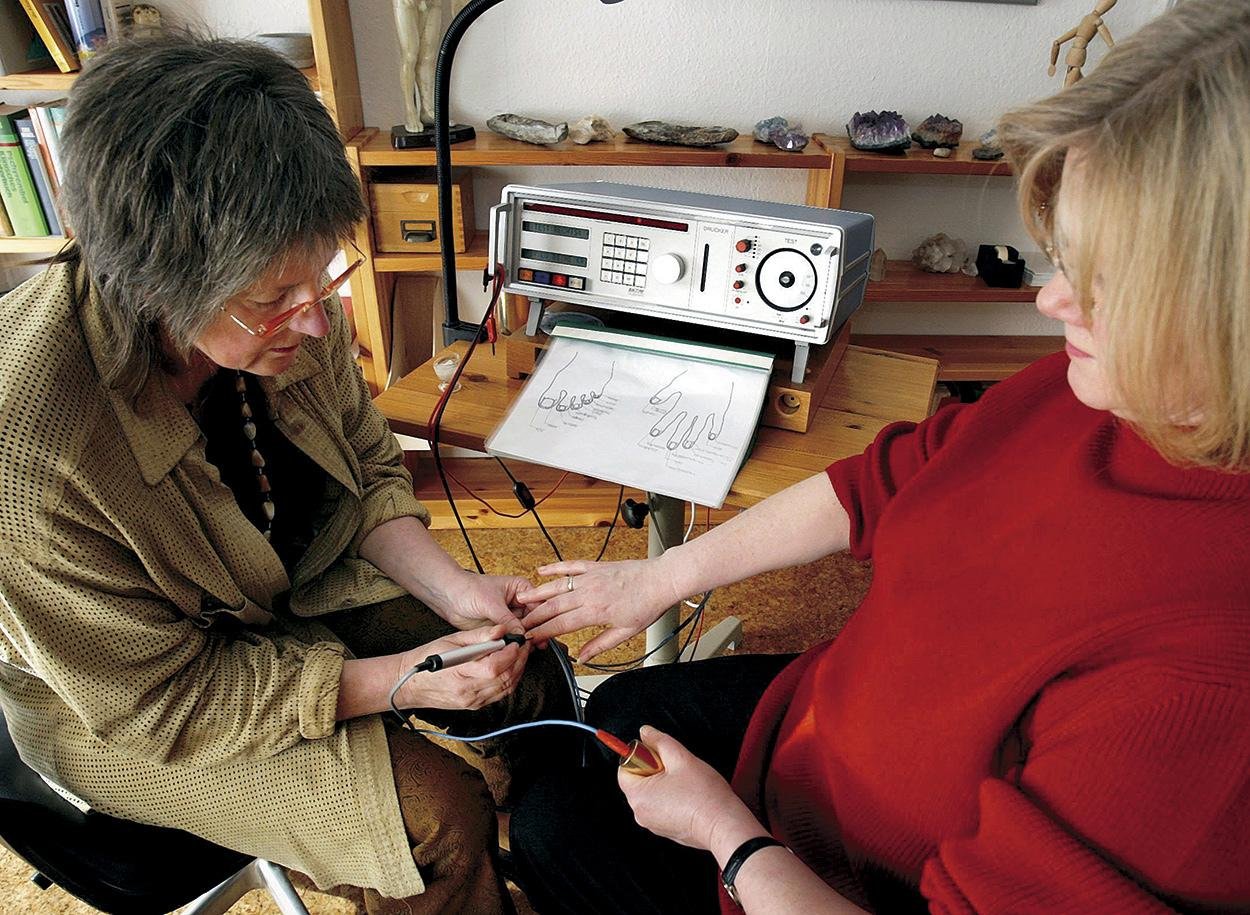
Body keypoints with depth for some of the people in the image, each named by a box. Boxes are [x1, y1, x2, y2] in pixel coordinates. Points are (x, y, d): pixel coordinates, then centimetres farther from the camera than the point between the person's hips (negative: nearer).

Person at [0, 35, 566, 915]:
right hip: (129, 710, -5)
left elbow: (367, 465, -4)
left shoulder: (286, 307, -20)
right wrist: (397, 679, -28)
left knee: (527, 674, 1)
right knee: (441, 818, -18)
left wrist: (448, 587, -19)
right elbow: (160, 700, -25)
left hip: (300, 586, 5)